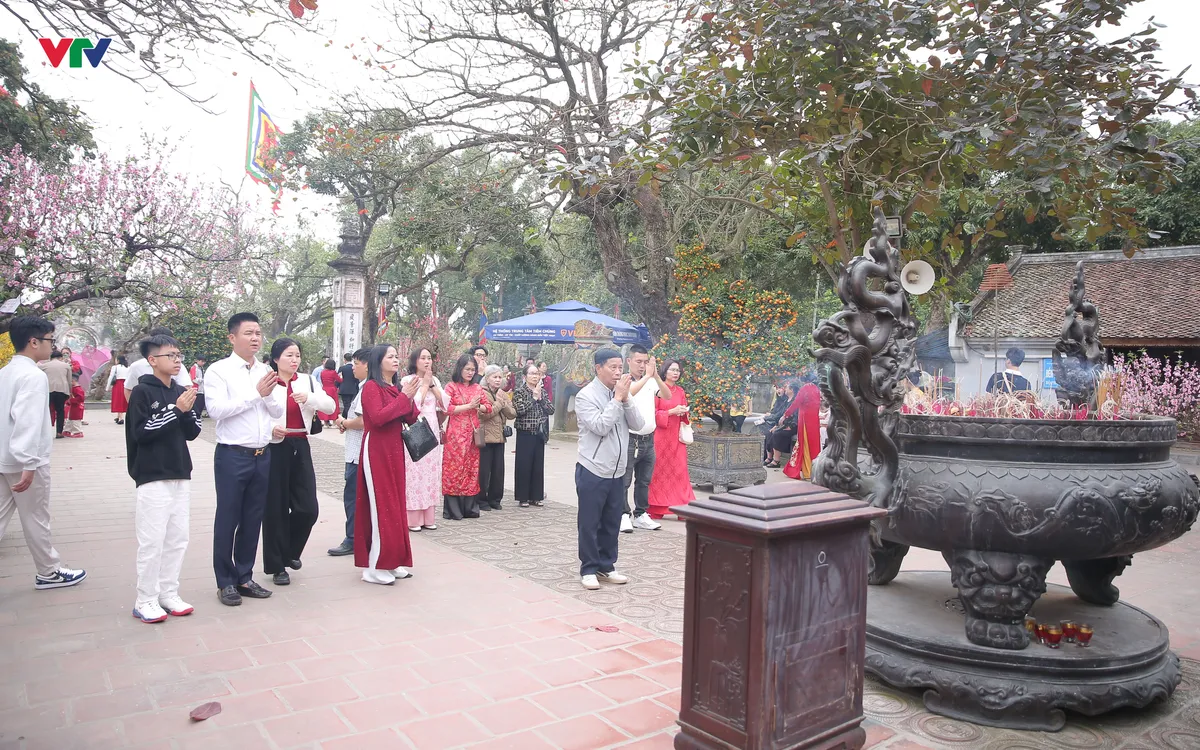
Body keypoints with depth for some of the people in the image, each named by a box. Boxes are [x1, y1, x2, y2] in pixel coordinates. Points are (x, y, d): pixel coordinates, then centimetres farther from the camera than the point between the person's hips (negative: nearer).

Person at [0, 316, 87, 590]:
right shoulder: (34, 375, -17)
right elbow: (28, 421, -26)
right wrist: (29, 464, -27)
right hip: (24, 461, -8)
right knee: (35, 520, 5)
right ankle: (49, 573, 19)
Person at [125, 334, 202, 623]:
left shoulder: (181, 392, 10)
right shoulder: (142, 391, -6)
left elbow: (193, 432, 10)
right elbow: (141, 432, -15)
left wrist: (189, 410, -8)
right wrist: (175, 410, -18)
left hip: (180, 476, 6)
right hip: (152, 477, -6)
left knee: (178, 539, 10)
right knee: (152, 542, -4)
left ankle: (168, 594, 20)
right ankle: (145, 601, 8)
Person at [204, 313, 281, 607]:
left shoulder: (265, 371, 9)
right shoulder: (218, 370, -6)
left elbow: (278, 411, 8)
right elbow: (216, 409, -18)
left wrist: (268, 395, -12)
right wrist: (255, 393, -17)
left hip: (262, 455, 5)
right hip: (232, 456, -5)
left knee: (253, 519, 13)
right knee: (228, 519, 5)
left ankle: (244, 577, 26)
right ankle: (225, 582, 18)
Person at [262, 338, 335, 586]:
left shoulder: (307, 381, 7)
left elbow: (331, 405, -2)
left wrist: (309, 398, -19)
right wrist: (269, 429, -22)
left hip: (300, 447, 4)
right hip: (274, 449, -4)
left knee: (308, 508, 2)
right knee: (276, 508, 3)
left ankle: (289, 551, 29)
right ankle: (277, 566, 17)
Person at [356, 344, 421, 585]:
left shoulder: (396, 387, 12)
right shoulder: (371, 386, -10)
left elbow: (410, 419, 9)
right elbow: (377, 417, -23)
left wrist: (409, 398, -9)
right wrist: (403, 397, -19)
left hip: (395, 450, 8)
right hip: (377, 451, -8)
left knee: (395, 505, 10)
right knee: (380, 506, -7)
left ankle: (392, 561, 18)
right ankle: (376, 567, 0)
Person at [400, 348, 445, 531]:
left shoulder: (435, 380, 13)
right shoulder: (407, 380, -4)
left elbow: (444, 402, 3)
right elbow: (414, 405, -15)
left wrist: (432, 384, -3)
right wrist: (424, 384, -8)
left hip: (432, 430, 6)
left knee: (431, 472, 6)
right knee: (414, 473, -6)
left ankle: (429, 517, 13)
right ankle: (413, 519, 0)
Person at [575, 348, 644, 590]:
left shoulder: (621, 393, 7)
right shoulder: (586, 396, -11)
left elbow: (637, 424, 1)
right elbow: (600, 427, -21)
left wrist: (626, 399, -12)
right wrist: (617, 399, -18)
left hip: (617, 472, 6)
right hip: (592, 471, -6)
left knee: (612, 523, 14)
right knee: (589, 524, 4)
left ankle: (606, 567, 26)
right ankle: (589, 569, 16)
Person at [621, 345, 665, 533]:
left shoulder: (651, 382, 7)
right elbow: (627, 393, -29)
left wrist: (655, 375, -19)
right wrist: (647, 376, -29)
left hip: (648, 439, 6)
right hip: (630, 439, -6)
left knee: (644, 481, 13)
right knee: (624, 481, 0)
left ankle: (640, 515, 23)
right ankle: (624, 515, 8)